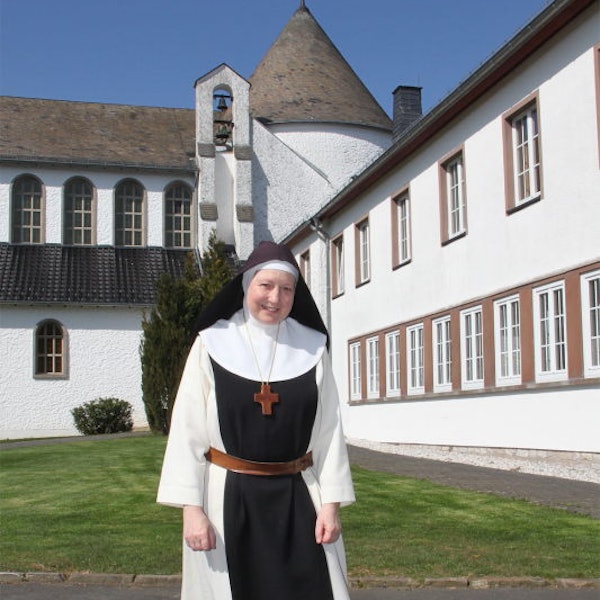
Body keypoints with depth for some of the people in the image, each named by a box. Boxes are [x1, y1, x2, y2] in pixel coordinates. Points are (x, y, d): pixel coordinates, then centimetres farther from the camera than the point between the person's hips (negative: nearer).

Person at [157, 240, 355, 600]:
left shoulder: (312, 349, 2)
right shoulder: (212, 345, -3)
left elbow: (329, 431, 2)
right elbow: (188, 430, -4)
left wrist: (331, 504, -3)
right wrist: (191, 508, -9)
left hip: (298, 501, 1)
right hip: (227, 499, -1)